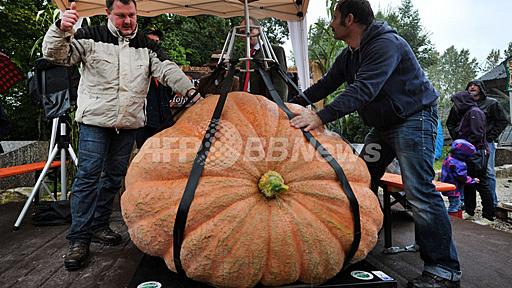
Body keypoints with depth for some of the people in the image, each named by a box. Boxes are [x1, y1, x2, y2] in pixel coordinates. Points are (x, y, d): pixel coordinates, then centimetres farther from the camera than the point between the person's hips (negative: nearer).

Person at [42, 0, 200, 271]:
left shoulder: (146, 45, 10)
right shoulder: (92, 37, 2)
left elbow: (168, 70, -1)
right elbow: (55, 54, -3)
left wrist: (190, 90, -16)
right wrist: (61, 29, -22)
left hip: (129, 123, 4)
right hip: (95, 119, -3)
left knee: (114, 176, 10)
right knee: (88, 175, -7)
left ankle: (98, 225, 24)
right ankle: (79, 238, 1)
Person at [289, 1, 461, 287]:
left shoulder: (387, 44, -20)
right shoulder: (349, 56, 9)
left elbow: (364, 89, -33)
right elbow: (325, 85, 12)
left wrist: (321, 116, -41)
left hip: (414, 118, -9)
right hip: (384, 124, 9)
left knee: (419, 191, -15)